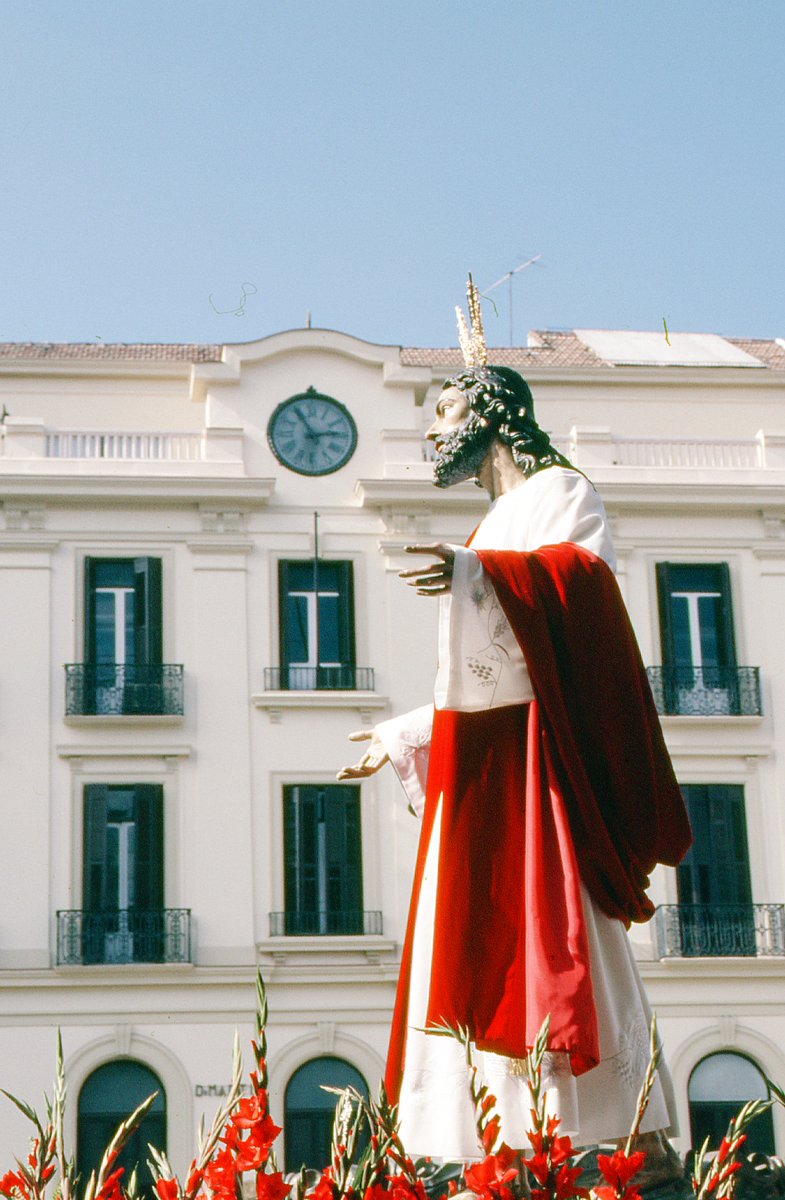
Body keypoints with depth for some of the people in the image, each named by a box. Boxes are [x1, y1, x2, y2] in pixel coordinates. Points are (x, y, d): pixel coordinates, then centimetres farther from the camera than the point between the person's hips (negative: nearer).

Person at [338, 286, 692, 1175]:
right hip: (481, 777, 8)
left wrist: (478, 577, -38)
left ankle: (642, 1139, -14)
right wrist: (402, 738, 35)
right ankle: (517, 1152, -2)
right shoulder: (498, 529, 26)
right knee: (484, 962, 0)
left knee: (556, 946, -15)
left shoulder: (558, 492, 2)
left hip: (538, 767, -8)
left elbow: (583, 578, -21)